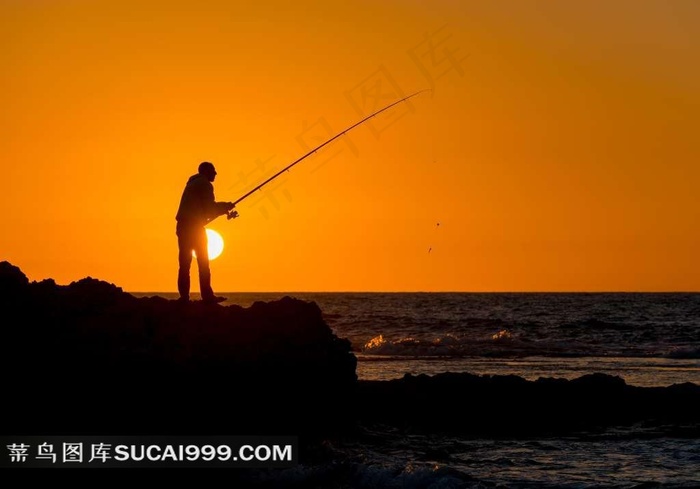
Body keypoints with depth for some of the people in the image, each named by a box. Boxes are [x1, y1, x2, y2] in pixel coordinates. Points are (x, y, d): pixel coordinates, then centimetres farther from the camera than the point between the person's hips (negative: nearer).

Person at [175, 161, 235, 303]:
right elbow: (209, 208, -7)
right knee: (203, 262, -5)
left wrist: (224, 207, 23)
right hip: (195, 225, -8)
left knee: (184, 262, 3)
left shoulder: (192, 183, 24)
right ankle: (207, 296, -8)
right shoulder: (205, 184, -3)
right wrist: (226, 206, 7)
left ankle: (184, 296, -2)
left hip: (182, 226, 8)